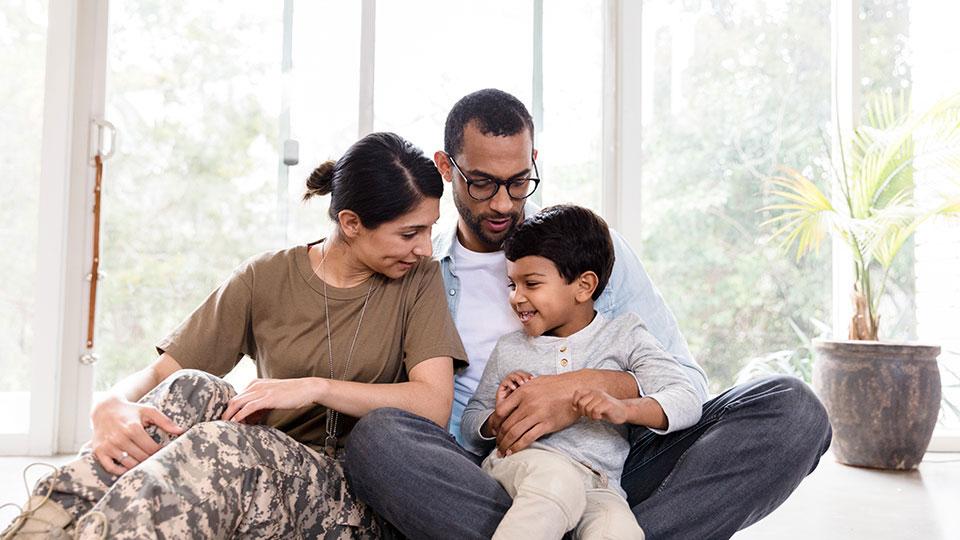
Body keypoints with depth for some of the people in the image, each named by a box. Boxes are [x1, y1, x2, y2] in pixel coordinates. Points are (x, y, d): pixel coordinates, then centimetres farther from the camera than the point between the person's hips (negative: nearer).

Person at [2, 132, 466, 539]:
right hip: (258, 474, 2)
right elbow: (158, 373, 0)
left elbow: (434, 404, -12)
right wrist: (113, 407, -24)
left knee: (220, 446, -34)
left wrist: (316, 387, -21)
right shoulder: (266, 280, 3)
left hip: (354, 500, -2)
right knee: (192, 390, -29)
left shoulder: (420, 280, 1)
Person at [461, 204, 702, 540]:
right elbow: (469, 432, 22)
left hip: (599, 482, -1)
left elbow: (686, 401, -1)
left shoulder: (623, 336, 11)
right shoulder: (509, 349, 18)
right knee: (558, 480, -35)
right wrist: (498, 418, -2)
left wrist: (623, 409, -20)